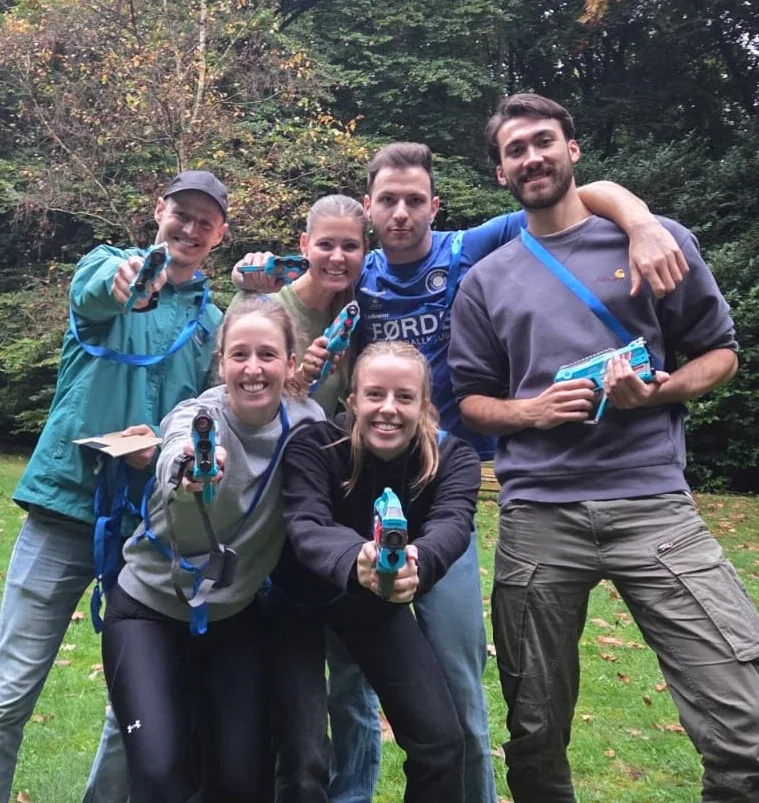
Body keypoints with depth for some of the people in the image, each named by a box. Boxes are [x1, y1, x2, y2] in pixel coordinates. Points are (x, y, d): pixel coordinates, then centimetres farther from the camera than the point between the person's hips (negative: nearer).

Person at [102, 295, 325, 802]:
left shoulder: (305, 424, -12)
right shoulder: (196, 418, -22)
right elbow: (181, 504, -45)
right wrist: (189, 482, -67)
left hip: (235, 615, 3)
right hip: (151, 609, -3)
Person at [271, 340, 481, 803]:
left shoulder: (453, 459, -20)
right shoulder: (314, 447, -26)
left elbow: (452, 525, -37)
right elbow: (305, 528, -40)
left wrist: (418, 563, -61)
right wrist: (355, 559, -63)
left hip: (378, 602, 3)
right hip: (299, 596, -2)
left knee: (443, 743, -2)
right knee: (303, 758, -11)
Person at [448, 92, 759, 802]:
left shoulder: (658, 240, 7)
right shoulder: (485, 281, 12)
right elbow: (470, 401, 13)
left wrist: (656, 391, -9)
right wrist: (529, 410, -7)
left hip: (654, 505, -1)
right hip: (536, 516, 2)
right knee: (535, 730, 13)